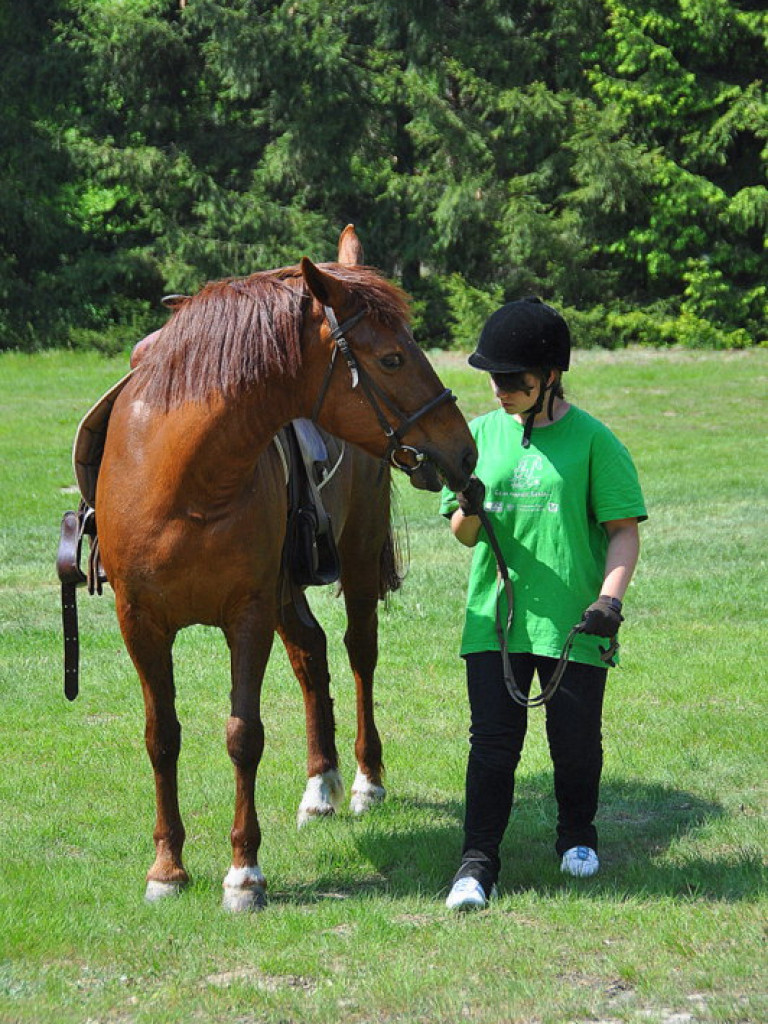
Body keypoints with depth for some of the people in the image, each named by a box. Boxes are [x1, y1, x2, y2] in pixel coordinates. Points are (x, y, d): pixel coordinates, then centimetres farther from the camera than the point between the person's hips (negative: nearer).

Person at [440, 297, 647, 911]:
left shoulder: (592, 440, -4)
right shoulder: (483, 433, 7)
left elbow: (624, 530, -4)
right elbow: (465, 535, 9)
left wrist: (610, 596, -18)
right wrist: (469, 510, -14)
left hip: (574, 626, -2)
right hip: (495, 616, 2)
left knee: (576, 741, 10)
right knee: (493, 741, -2)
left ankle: (577, 836, 33)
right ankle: (478, 861, 3)